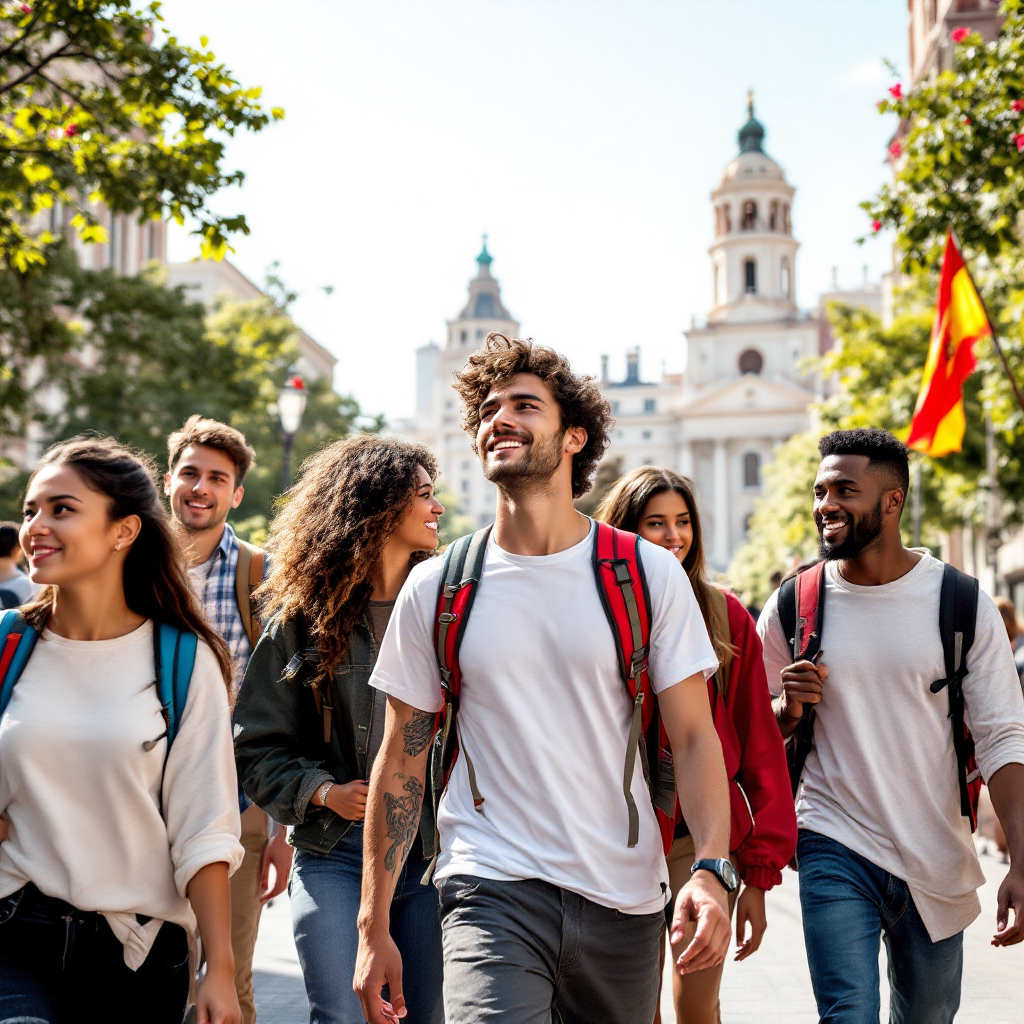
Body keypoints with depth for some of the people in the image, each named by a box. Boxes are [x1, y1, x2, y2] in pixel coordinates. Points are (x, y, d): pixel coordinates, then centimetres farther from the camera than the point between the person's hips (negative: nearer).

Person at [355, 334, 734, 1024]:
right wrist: (374, 927, 4)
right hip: (490, 889, -1)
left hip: (624, 899, 1)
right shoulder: (435, 588, 3)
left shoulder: (650, 574, 1)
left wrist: (713, 870, -16)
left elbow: (695, 737, 0)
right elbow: (402, 762, 6)